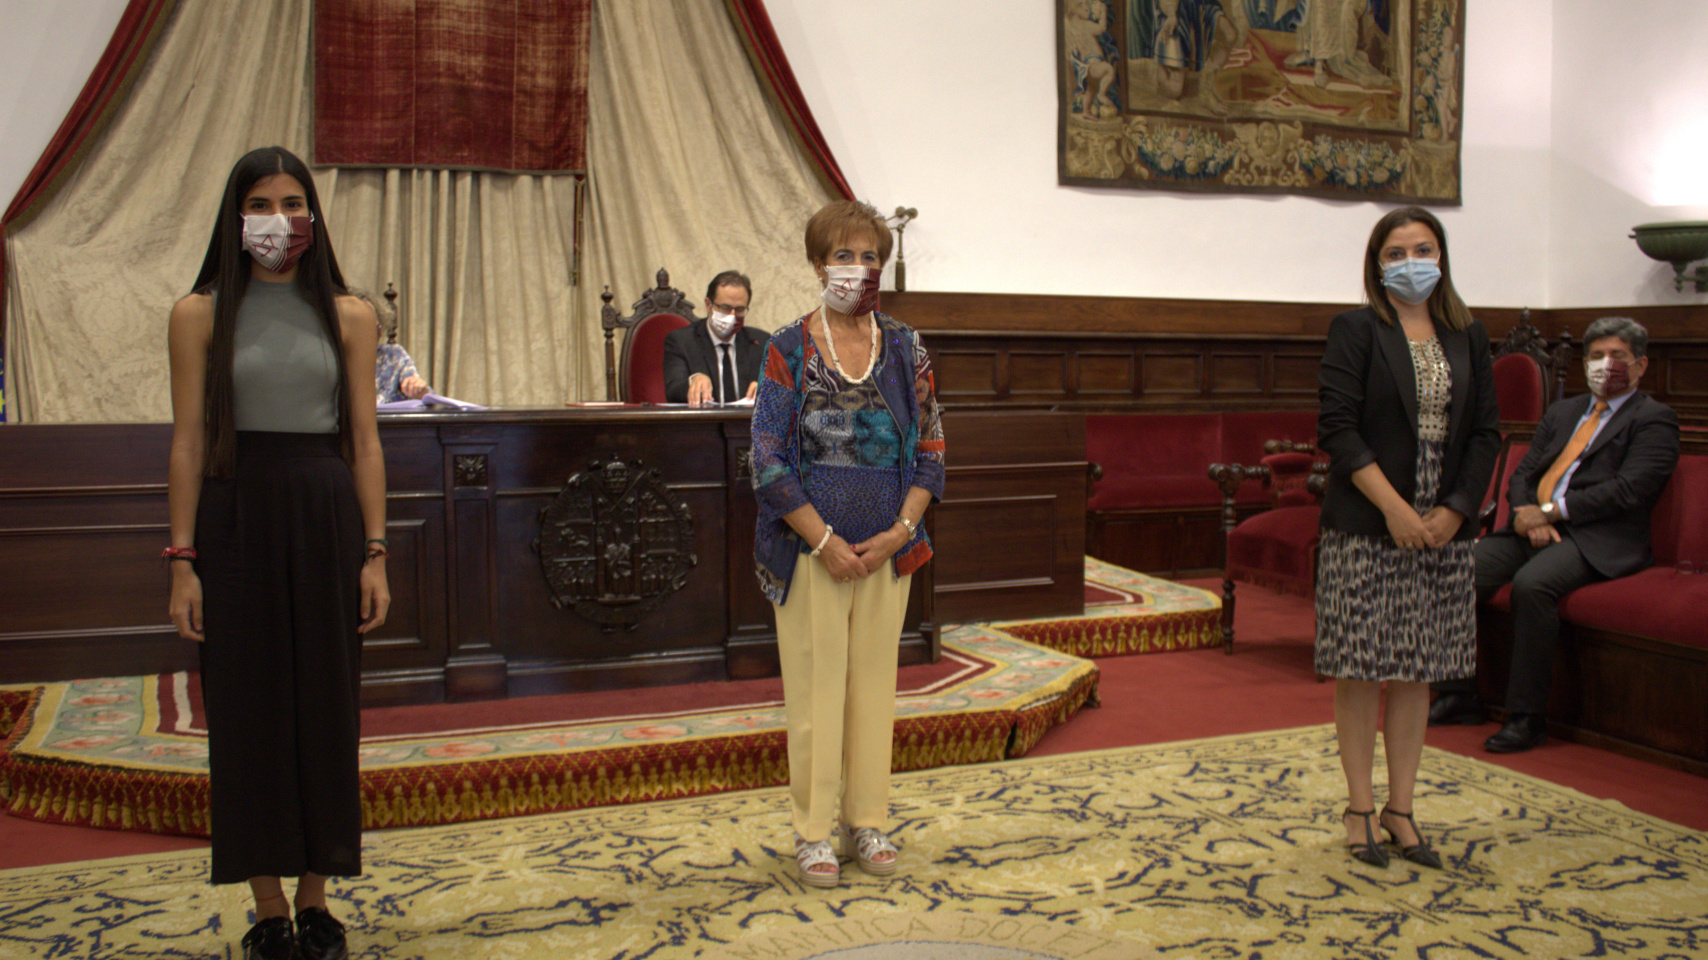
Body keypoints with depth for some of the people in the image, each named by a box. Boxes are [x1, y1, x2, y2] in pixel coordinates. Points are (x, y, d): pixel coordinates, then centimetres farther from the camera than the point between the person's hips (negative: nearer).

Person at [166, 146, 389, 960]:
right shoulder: (200, 315, 3)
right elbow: (189, 442, 0)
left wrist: (374, 552, -2)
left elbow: (364, 441, 4)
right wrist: (182, 559, -6)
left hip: (326, 515, 1)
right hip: (236, 518, -1)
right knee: (246, 709, 4)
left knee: (325, 706, 5)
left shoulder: (347, 315, 6)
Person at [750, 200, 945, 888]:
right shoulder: (788, 351, -4)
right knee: (815, 685, 3)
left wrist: (899, 532, -9)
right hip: (810, 550, -3)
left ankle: (868, 822, 24)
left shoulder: (905, 350, 5)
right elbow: (769, 459, -8)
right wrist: (825, 541, -14)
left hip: (888, 550, 3)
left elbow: (930, 450, 5)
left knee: (875, 683, 10)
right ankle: (815, 831, 16)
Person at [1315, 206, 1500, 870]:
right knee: (1361, 669, 1)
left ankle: (1400, 808, 20)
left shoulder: (1467, 337, 10)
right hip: (1366, 529, -4)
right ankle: (1360, 808, 14)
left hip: (1444, 528, 4)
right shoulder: (1355, 331, -3)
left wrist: (1454, 511, -5)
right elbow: (1337, 428, -11)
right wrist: (1394, 508, -16)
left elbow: (1486, 433, 9)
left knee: (1417, 670, 9)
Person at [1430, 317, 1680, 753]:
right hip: (1534, 528, 6)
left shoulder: (1654, 419, 5)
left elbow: (1629, 489, -10)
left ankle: (1527, 716, -24)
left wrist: (1550, 512, -13)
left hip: (1598, 540, -6)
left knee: (1532, 583, -35)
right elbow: (1521, 475, 17)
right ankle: (1460, 696, -6)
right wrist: (1527, 516, -6)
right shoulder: (1561, 412, 25)